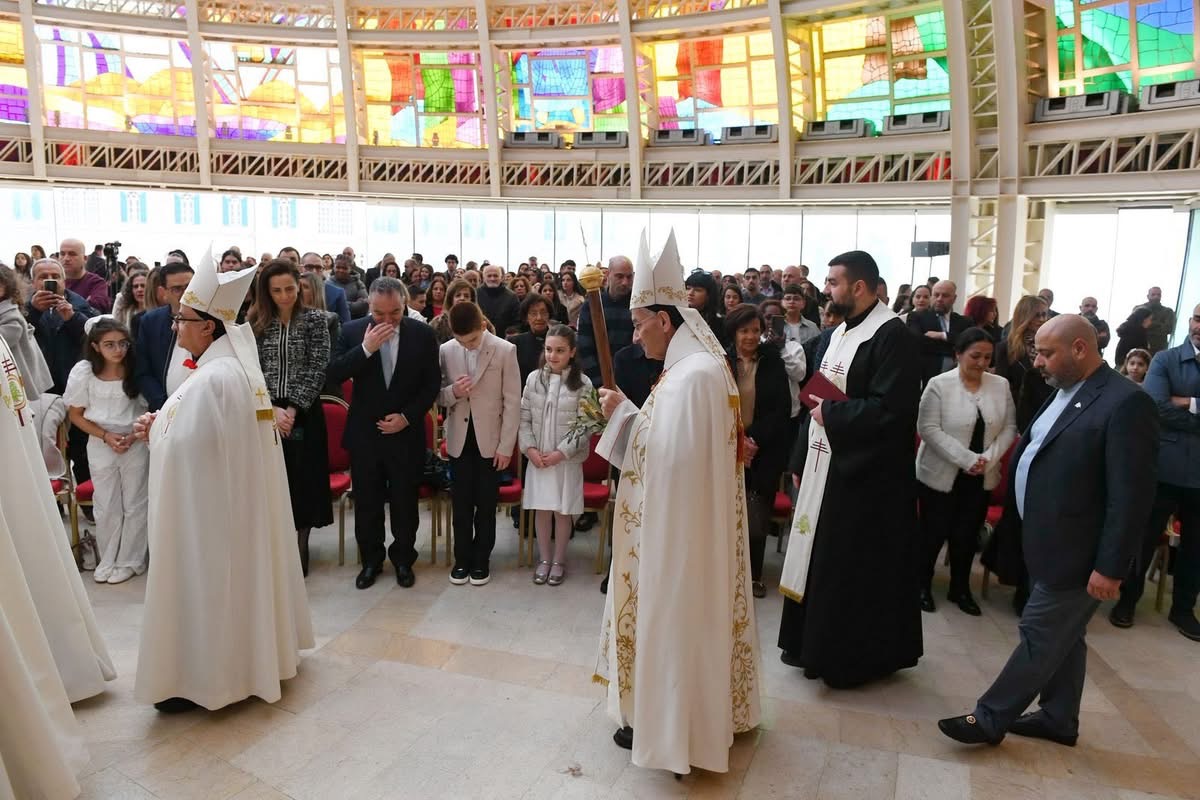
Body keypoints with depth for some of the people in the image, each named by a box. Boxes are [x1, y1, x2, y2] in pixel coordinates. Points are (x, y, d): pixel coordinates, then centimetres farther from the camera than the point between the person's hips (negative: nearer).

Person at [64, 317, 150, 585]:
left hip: (136, 444, -1)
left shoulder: (136, 370, -10)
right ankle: (108, 561, 27)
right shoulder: (83, 372, -9)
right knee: (106, 507, 10)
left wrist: (135, 435, -14)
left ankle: (130, 561, 21)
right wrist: (106, 436, -12)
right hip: (100, 446, 1)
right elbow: (75, 414, 0)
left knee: (135, 505, 7)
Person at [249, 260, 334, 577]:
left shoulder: (315, 319, 0)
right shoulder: (254, 322, 5)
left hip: (304, 414, -1)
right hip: (265, 413, 2)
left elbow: (317, 369, -6)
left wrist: (293, 409, -13)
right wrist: (272, 409, -12)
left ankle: (299, 552, 17)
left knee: (303, 481, 4)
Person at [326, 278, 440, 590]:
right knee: (367, 503, 12)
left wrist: (407, 416, -10)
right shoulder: (352, 331, -3)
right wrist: (365, 349, -22)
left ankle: (403, 559, 30)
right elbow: (333, 374, -10)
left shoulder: (423, 334, -4)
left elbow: (432, 383, -1)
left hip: (406, 433, -1)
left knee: (405, 502, 10)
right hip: (364, 433, 1)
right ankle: (370, 560, 31)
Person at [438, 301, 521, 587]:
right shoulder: (446, 351, -1)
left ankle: (481, 559, 23)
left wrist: (506, 446, -10)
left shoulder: (505, 350, -10)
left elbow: (512, 402, -8)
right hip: (459, 439, 2)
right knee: (461, 504, 11)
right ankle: (462, 558, 26)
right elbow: (438, 395, 6)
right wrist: (452, 392, -18)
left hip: (490, 440, -2)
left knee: (486, 504, 8)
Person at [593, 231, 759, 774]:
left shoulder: (692, 375, -25)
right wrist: (626, 415, 1)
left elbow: (665, 454, -28)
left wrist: (623, 414, -17)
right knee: (671, 610, 21)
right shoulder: (696, 364, 8)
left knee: (670, 611, 5)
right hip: (679, 518, 10)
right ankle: (676, 709, 39)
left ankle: (665, 722, 24)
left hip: (677, 525, -10)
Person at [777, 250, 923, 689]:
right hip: (825, 464, 9)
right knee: (818, 558, 16)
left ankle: (851, 656, 20)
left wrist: (831, 413, -15)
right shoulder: (838, 333, 12)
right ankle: (815, 644, 31)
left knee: (851, 567, 3)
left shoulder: (893, 336, -15)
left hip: (864, 473, -9)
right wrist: (801, 459, 13)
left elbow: (890, 408, -25)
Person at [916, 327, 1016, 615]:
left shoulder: (1001, 385, 2)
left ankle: (960, 589, 29)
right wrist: (966, 459, -20)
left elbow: (1009, 428, 4)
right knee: (934, 533, 6)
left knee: (967, 535, 12)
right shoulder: (939, 384, -11)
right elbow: (928, 429, -16)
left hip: (981, 478, 4)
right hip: (941, 474, -3)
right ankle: (922, 585, 25)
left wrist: (989, 458, -12)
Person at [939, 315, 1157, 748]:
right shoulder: (1066, 392, 10)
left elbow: (1132, 495, -21)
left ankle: (991, 718, 14)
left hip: (1075, 554, -9)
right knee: (1062, 636, 19)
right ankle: (1059, 719, 34)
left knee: (1039, 637, 3)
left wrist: (1110, 567, -20)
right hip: (1050, 543, 9)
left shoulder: (1126, 403, -19)